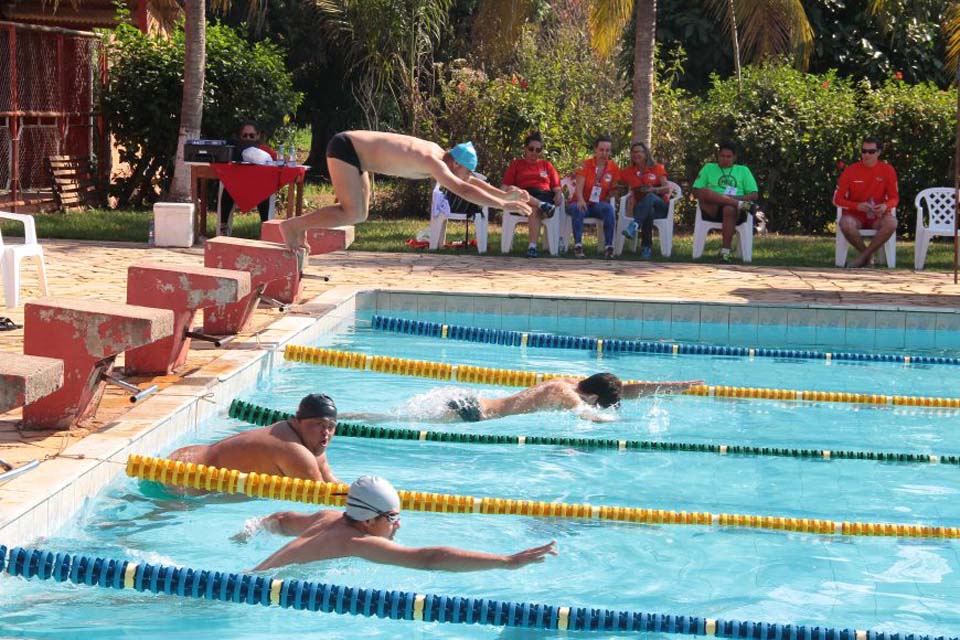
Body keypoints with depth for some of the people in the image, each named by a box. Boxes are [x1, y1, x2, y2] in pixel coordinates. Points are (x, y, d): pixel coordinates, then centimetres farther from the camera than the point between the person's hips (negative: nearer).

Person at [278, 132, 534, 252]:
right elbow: (463, 189, -33)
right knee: (352, 214, -16)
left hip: (352, 149, 10)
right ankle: (292, 225, -7)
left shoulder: (437, 153, 5)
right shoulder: (433, 162, -23)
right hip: (345, 147, -10)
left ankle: (300, 225, 17)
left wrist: (503, 195, 14)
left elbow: (470, 180, 17)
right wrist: (503, 205, -32)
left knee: (359, 213, 13)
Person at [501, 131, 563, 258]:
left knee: (535, 210, -37)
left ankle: (533, 246, -47)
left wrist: (559, 194, -6)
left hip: (545, 196, -1)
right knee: (512, 191, -34)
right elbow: (505, 186, 12)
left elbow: (556, 187, 17)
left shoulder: (547, 165, 26)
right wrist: (504, 192, -11)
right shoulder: (516, 164, 23)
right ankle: (542, 206, -48)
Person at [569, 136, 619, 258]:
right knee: (577, 209, -36)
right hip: (583, 203, -1)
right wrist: (581, 200, -35)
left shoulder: (613, 168, 4)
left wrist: (608, 199, -11)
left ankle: (608, 246, -33)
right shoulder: (585, 165, -4)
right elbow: (579, 187, -14)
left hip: (599, 204, 1)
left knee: (609, 209, -33)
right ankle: (578, 245, -38)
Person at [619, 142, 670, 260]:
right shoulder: (628, 171, 14)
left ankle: (635, 225, -61)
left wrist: (653, 189, -23)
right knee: (648, 211, -39)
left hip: (660, 206, -1)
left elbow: (667, 188, -4)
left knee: (649, 197, -38)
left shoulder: (657, 168, 8)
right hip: (640, 207, 1)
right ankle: (647, 247, -46)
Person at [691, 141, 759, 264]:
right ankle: (740, 204, -35)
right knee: (705, 192, -33)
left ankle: (725, 251, -38)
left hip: (734, 209, -1)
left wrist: (735, 197, -8)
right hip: (712, 210, 1)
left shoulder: (743, 170, 22)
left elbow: (754, 195, 12)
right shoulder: (709, 168, 23)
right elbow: (696, 192, 11)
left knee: (729, 209, -40)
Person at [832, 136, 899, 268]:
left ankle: (864, 256, -19)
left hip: (877, 217, 1)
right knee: (845, 224, -36)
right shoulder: (850, 171, -4)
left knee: (891, 222, -34)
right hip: (855, 216, 0)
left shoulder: (887, 170, -2)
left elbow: (894, 198, 3)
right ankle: (869, 256, -12)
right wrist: (857, 206, -20)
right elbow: (837, 199, -2)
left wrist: (885, 206, -22)